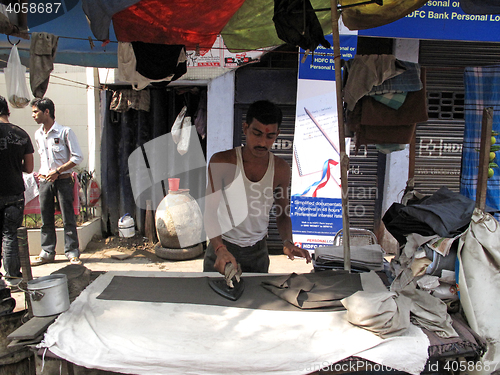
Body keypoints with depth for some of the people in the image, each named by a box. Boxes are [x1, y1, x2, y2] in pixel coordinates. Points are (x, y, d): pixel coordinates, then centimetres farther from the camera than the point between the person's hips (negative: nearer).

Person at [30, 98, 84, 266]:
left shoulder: (65, 132, -8)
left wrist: (58, 171, -14)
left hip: (63, 180, -5)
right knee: (46, 219, 9)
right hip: (44, 181, 6)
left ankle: (72, 252, 5)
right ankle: (47, 252, 19)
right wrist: (41, 173, 13)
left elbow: (77, 157, -9)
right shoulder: (38, 134, 11)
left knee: (68, 218, -3)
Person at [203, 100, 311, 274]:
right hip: (221, 247, -2)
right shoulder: (221, 162, -15)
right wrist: (220, 249, -35)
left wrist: (287, 242, -15)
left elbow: (283, 214, 4)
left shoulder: (281, 169, -6)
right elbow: (210, 212, -20)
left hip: (257, 252, 2)